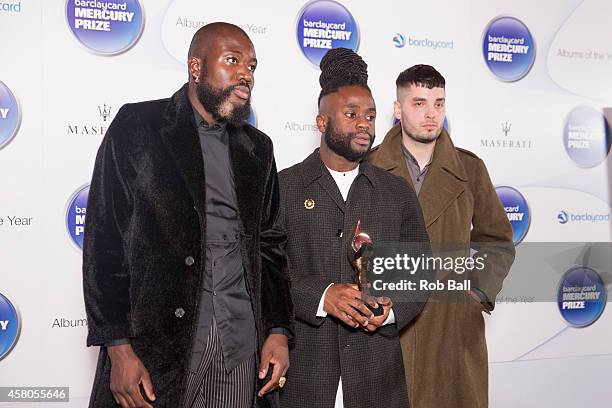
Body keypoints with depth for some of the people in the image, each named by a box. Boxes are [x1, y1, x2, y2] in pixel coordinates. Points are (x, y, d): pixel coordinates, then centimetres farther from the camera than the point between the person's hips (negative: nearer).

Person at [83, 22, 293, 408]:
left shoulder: (258, 148, 13)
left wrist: (279, 331, 4)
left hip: (241, 347, 4)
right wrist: (118, 348, -11)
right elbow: (104, 242, -5)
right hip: (156, 342, -3)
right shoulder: (136, 127, -1)